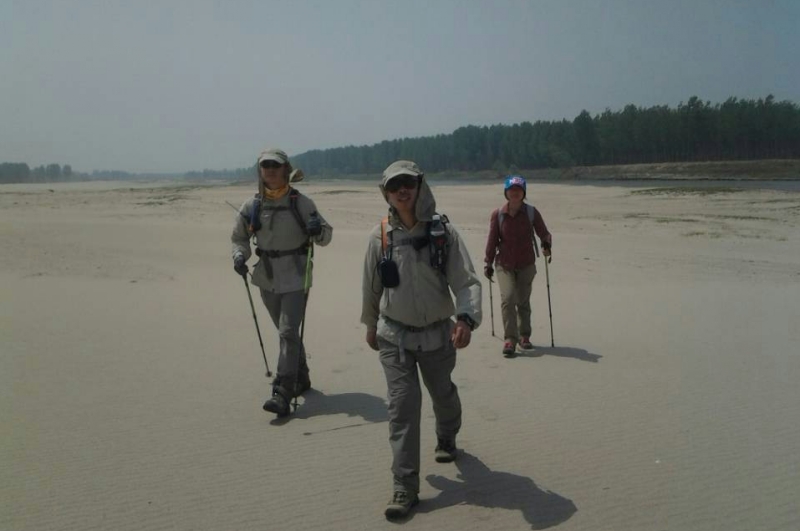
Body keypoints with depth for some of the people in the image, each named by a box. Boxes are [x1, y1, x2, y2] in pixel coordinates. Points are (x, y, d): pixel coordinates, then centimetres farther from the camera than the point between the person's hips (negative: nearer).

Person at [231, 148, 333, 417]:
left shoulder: (301, 203, -8)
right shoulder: (251, 206, 1)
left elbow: (326, 236, -1)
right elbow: (239, 237, 14)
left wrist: (318, 230, -24)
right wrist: (239, 256, -7)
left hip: (295, 276, -4)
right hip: (267, 278, 5)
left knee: (288, 332, -12)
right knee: (286, 332, 17)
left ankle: (282, 395, -10)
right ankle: (301, 379, 35)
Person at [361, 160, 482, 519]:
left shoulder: (444, 232, -12)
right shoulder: (380, 236, -7)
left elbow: (467, 281, -16)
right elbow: (371, 287, 7)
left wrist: (466, 318, -33)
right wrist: (371, 325, 16)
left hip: (437, 333, 0)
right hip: (394, 335, 0)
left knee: (443, 395, 20)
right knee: (402, 406, -5)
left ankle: (446, 439, 53)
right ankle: (405, 488, 4)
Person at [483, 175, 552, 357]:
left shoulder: (532, 212, -3)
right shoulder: (498, 214, -3)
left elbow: (544, 233, 3)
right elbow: (492, 240, 3)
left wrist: (546, 244, -19)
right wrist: (488, 263, 4)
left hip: (526, 264, 1)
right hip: (504, 264, -1)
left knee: (523, 301, 11)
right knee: (507, 298, -16)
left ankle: (524, 336, 27)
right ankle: (510, 339, -11)